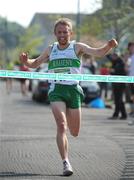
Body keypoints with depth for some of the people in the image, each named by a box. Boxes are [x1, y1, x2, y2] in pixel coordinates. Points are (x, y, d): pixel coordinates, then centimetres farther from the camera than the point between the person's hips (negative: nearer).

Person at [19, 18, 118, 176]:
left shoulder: (77, 47, 4)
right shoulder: (50, 50, 11)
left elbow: (98, 53, -9)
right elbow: (34, 64, 21)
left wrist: (109, 46, -30)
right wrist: (26, 61, -2)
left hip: (73, 90, 0)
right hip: (56, 90, 0)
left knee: (74, 133, 7)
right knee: (61, 126, -19)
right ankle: (66, 163, -18)